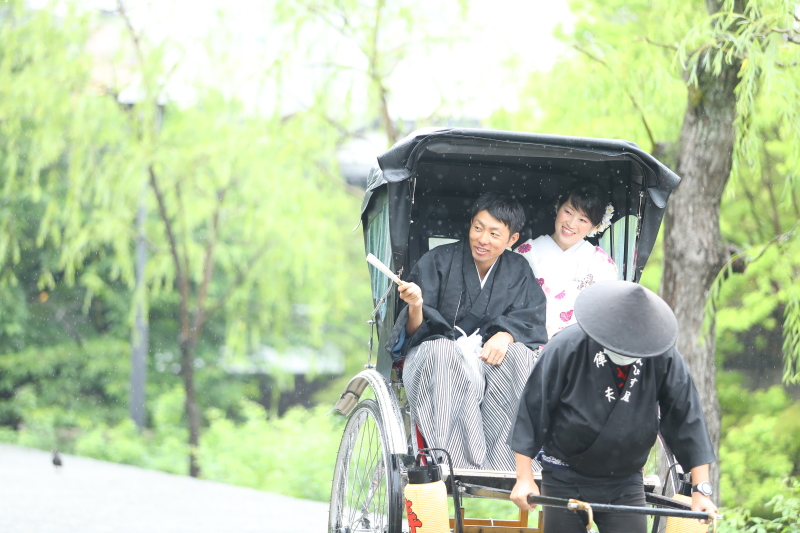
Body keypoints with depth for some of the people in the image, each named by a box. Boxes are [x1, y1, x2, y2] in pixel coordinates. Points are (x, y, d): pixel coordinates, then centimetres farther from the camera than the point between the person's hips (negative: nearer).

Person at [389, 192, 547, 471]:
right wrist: (415, 307, -30)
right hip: (435, 350, -2)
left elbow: (531, 319, -2)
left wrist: (506, 335, -25)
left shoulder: (519, 272, 9)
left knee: (519, 355, -31)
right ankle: (462, 468, -43)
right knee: (445, 354, -37)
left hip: (489, 353, 2)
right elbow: (414, 332, -6)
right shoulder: (438, 261, -1)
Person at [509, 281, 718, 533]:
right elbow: (533, 409, -8)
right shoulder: (568, 347, -14)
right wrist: (524, 478, -9)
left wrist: (701, 488, -6)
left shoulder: (664, 358, -9)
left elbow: (687, 420, -3)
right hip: (565, 482, -2)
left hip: (626, 484, 2)